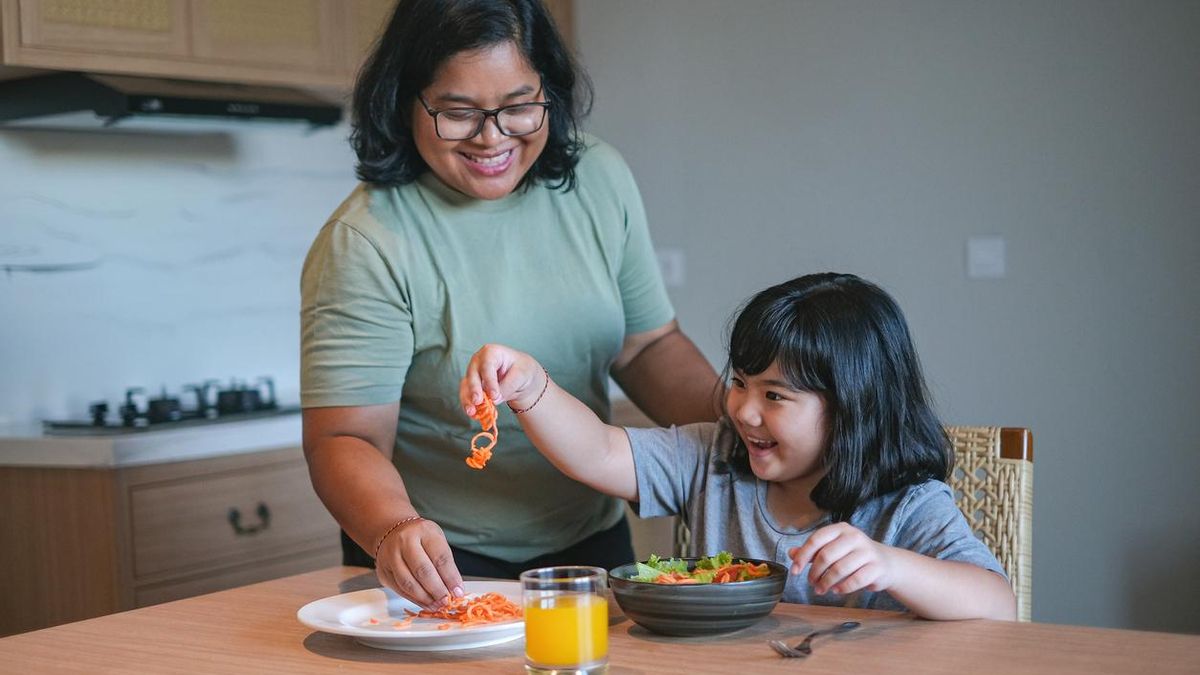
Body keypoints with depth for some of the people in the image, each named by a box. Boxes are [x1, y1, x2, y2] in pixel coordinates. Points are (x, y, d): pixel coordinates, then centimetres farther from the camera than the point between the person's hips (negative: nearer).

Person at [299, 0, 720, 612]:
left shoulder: (598, 179, 0)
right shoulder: (364, 246, -16)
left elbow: (647, 345, 10)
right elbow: (345, 438, -19)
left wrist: (728, 416, -9)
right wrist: (395, 531, -39)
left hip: (592, 540, 4)